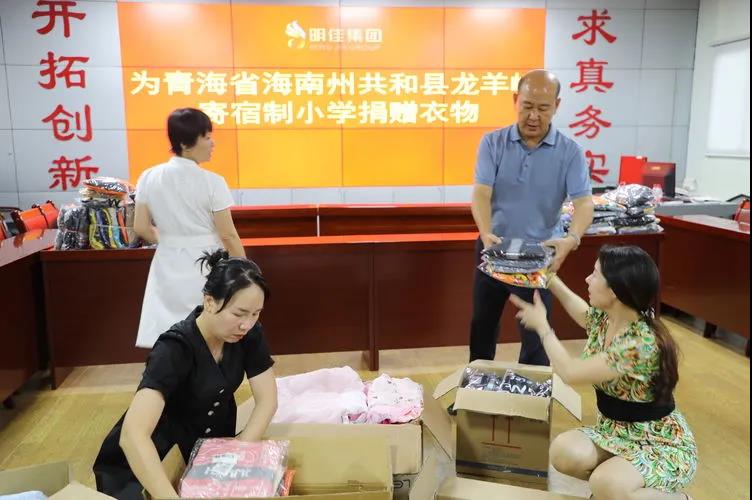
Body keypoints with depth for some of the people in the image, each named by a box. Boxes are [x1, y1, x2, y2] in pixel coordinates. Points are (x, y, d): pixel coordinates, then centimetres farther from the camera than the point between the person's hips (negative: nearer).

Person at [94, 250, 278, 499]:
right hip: (160, 448, -4)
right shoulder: (174, 348, -34)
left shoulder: (250, 334, -18)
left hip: (214, 440, 5)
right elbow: (132, 435, -44)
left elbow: (267, 400, -12)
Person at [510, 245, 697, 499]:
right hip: (618, 432, 6)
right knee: (563, 452, -22)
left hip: (661, 444, -6)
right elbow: (580, 310, 22)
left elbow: (570, 373, -27)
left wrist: (541, 325, -15)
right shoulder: (604, 318, -5)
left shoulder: (641, 343, -30)